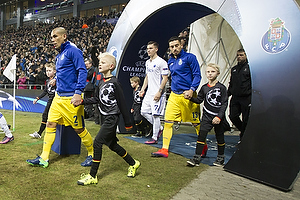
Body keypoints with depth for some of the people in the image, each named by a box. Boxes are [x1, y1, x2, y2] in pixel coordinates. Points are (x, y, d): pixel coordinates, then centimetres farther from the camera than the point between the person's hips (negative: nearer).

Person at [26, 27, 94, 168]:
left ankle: (92, 154, 20)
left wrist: (78, 92, -25)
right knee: (50, 124, 7)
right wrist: (57, 79, 16)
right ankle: (44, 158, 16)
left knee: (79, 128, 1)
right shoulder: (59, 55, 16)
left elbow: (82, 71, -18)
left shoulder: (72, 51, -10)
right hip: (58, 96, 9)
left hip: (71, 98, -9)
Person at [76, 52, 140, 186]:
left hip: (112, 118, -9)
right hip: (106, 117, 9)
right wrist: (83, 102, 1)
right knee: (112, 144, 15)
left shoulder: (114, 83, -14)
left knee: (97, 143, -11)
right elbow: (97, 99, 16)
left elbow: (122, 103, -12)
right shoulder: (101, 82, 10)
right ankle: (133, 164, 34)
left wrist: (127, 122, -8)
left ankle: (92, 176, -1)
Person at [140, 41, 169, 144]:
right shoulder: (147, 62, 15)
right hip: (149, 93, 9)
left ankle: (154, 138, 7)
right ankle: (159, 128, 25)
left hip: (157, 94, -9)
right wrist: (143, 89, 15)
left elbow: (165, 78, -14)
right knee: (144, 112, 9)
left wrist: (159, 92, -20)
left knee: (155, 114, -5)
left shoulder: (161, 62, -11)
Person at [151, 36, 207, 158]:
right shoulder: (170, 61, 14)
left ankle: (204, 147, 26)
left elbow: (197, 75, -9)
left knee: (196, 123, 6)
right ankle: (164, 149, 3)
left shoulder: (189, 57, -4)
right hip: (174, 96, 5)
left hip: (188, 95, -5)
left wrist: (192, 90, -20)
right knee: (168, 122, -3)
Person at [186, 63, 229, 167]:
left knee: (220, 138, 12)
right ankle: (197, 158, -3)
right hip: (207, 117, 2)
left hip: (218, 118, -2)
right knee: (201, 135, -8)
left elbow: (224, 104, -9)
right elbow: (199, 100, 7)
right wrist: (191, 98, -11)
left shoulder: (221, 88, -8)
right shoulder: (204, 88, 4)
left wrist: (219, 117, -15)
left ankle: (221, 157, 32)